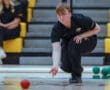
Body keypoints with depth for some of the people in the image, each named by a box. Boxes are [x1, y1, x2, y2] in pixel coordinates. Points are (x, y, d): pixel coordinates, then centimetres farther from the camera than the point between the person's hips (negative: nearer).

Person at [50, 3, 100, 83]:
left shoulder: (80, 19, -31)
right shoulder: (56, 29, -26)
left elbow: (97, 29, -16)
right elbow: (56, 49, -32)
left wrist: (81, 36, -30)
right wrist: (55, 65, -50)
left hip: (89, 41, -3)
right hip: (68, 43, 3)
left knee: (73, 44, -34)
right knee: (66, 66, -18)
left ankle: (77, 75, -20)